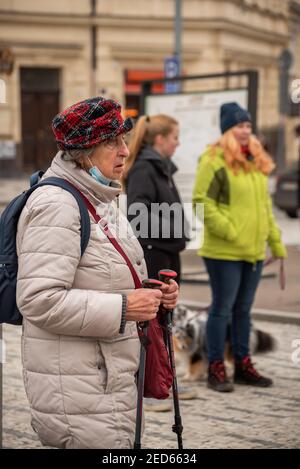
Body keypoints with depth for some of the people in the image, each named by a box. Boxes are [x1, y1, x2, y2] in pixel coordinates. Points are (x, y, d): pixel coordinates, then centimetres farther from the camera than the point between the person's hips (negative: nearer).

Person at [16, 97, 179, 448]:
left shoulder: (101, 199, 15)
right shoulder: (55, 204, -17)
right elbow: (39, 300, -25)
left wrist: (153, 294, 7)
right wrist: (123, 308, -24)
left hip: (110, 377, 10)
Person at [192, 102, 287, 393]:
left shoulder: (256, 161, 15)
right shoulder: (214, 160, -10)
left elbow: (264, 204, 21)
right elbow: (202, 201, -15)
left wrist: (275, 240, 18)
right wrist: (228, 232, -20)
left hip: (254, 251, 7)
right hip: (224, 252, -7)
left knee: (243, 310, 15)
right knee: (222, 309, -1)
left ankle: (243, 366, 24)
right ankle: (216, 370, 8)